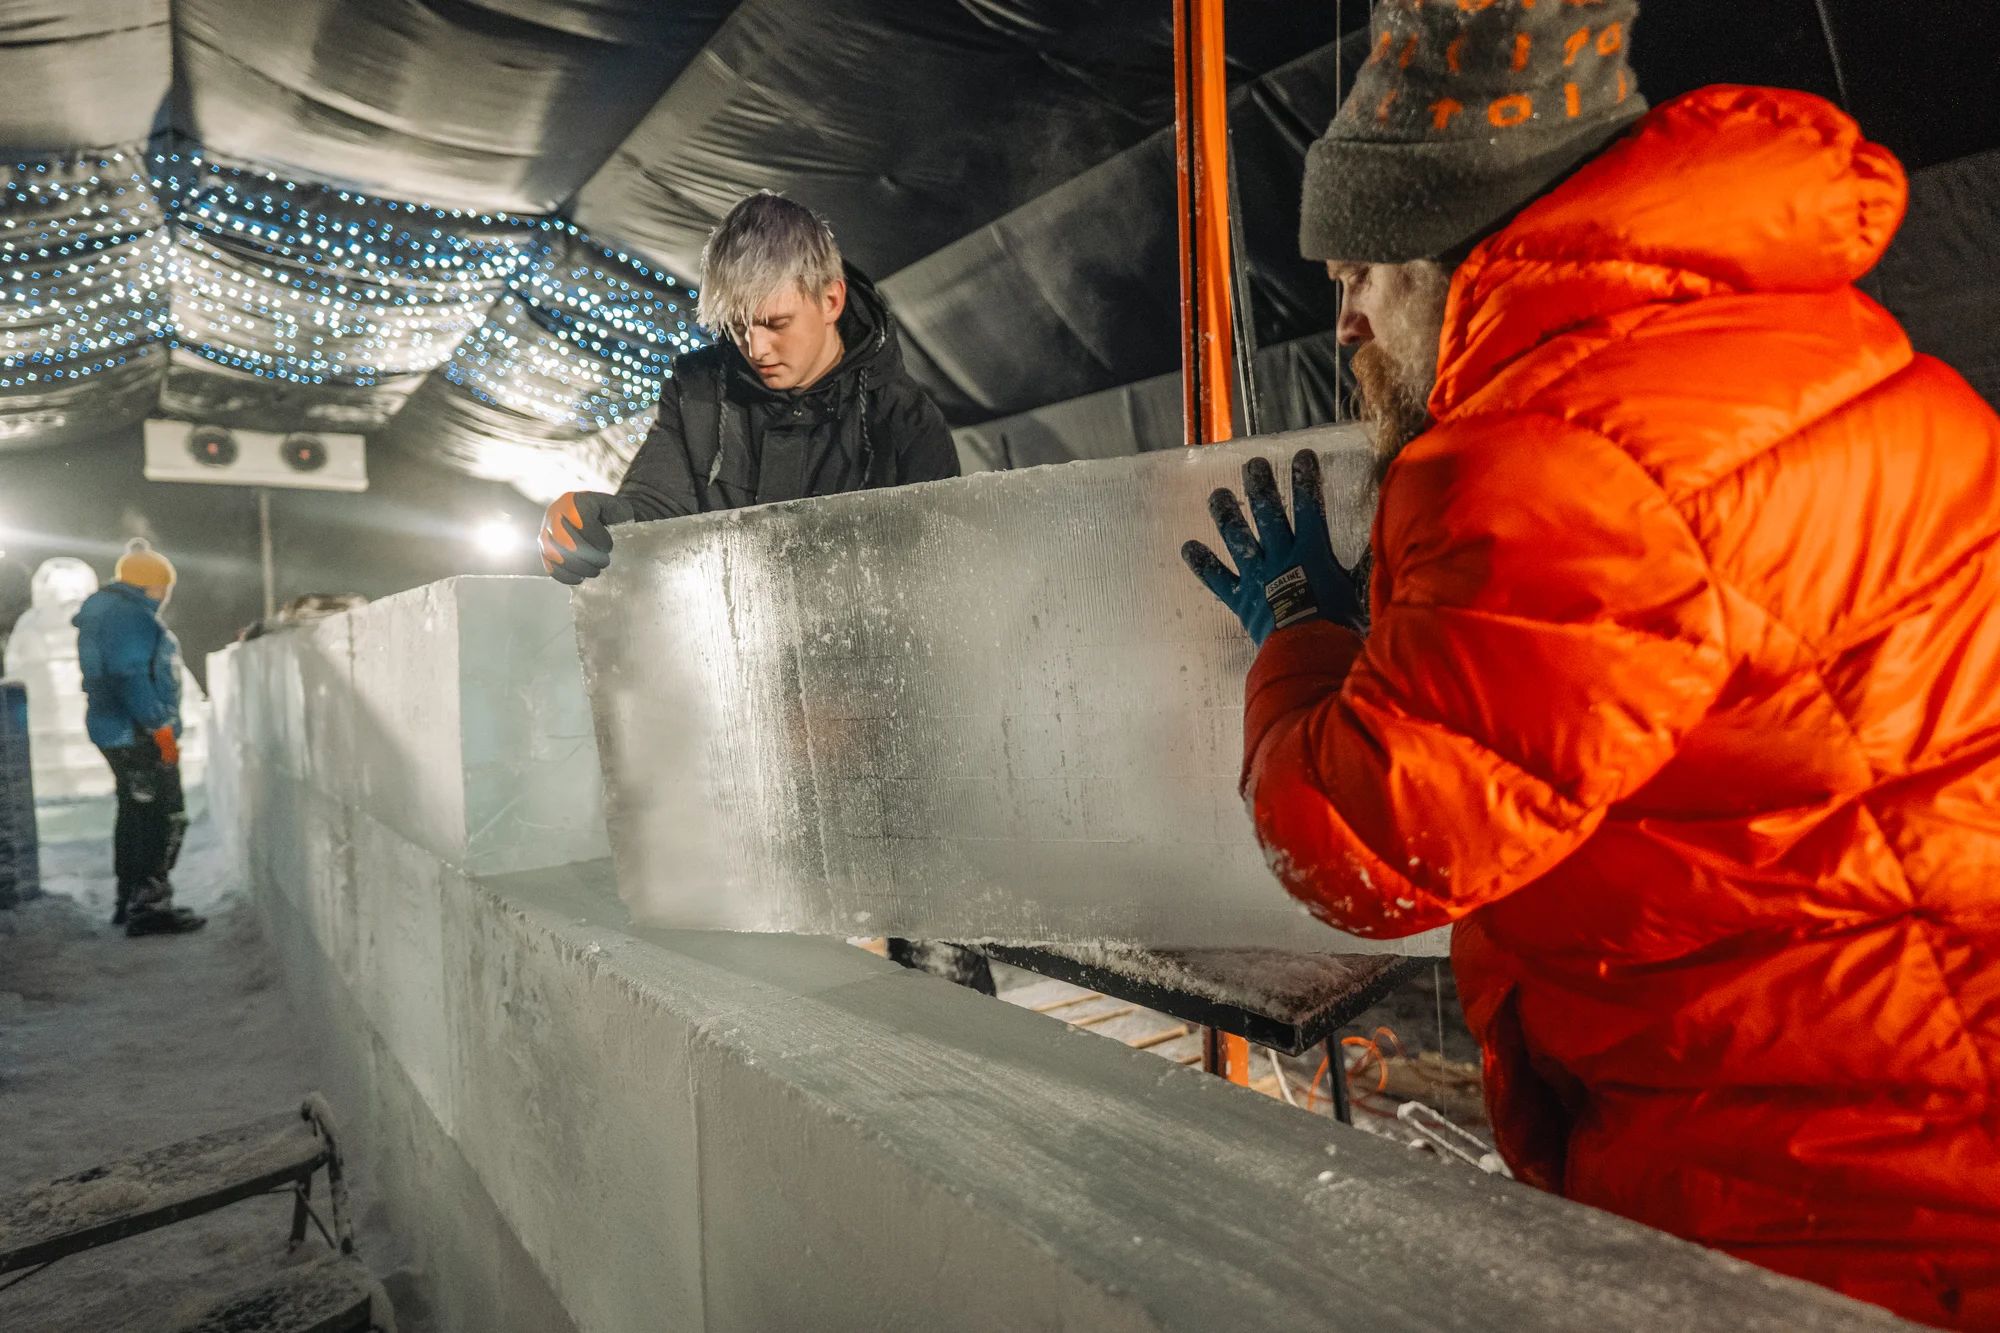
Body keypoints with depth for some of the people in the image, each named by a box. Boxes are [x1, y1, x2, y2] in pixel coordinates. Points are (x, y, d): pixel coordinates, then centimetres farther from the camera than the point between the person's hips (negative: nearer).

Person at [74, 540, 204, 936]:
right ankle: (148, 907, -7)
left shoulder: (100, 607, 18)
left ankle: (130, 902, 28)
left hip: (116, 732, 11)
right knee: (166, 818, -8)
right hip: (138, 734, -11)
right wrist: (159, 726, -22)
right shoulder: (129, 614, -16)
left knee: (136, 815, 19)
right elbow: (130, 675, -24)